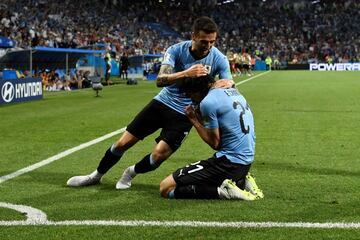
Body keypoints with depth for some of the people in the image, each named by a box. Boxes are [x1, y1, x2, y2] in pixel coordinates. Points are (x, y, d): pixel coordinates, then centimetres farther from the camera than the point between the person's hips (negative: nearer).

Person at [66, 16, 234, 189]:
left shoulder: (218, 58, -14)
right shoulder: (177, 50, -16)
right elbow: (160, 80, -27)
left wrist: (227, 83, -40)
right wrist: (186, 73, -46)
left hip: (184, 114, -1)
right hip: (163, 102, 1)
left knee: (158, 156, -17)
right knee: (123, 143, 1)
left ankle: (131, 173, 17)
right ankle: (97, 175, 27)